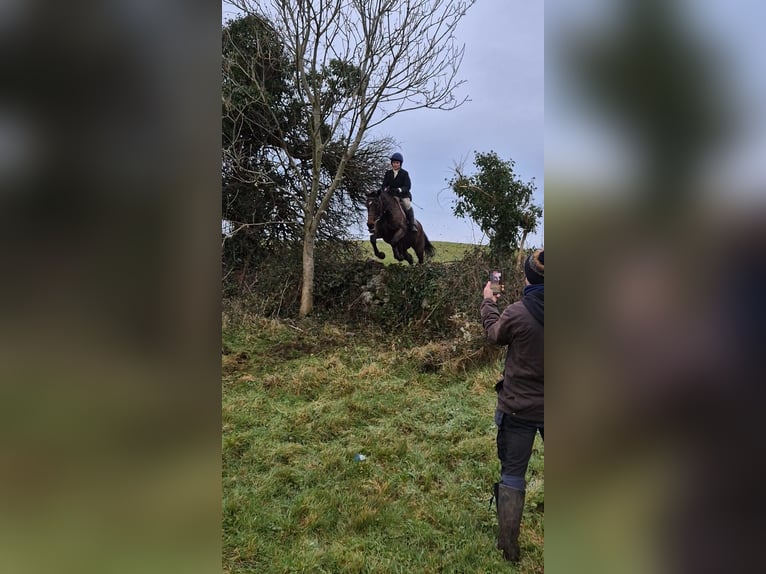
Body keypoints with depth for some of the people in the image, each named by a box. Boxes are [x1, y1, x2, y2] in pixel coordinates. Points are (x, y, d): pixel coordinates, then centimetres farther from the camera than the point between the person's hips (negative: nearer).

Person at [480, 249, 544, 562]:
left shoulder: (517, 312, -20)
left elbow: (494, 334, 1)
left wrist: (488, 302, 18)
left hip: (519, 408, -3)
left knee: (512, 474, 12)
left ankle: (508, 547, 21)